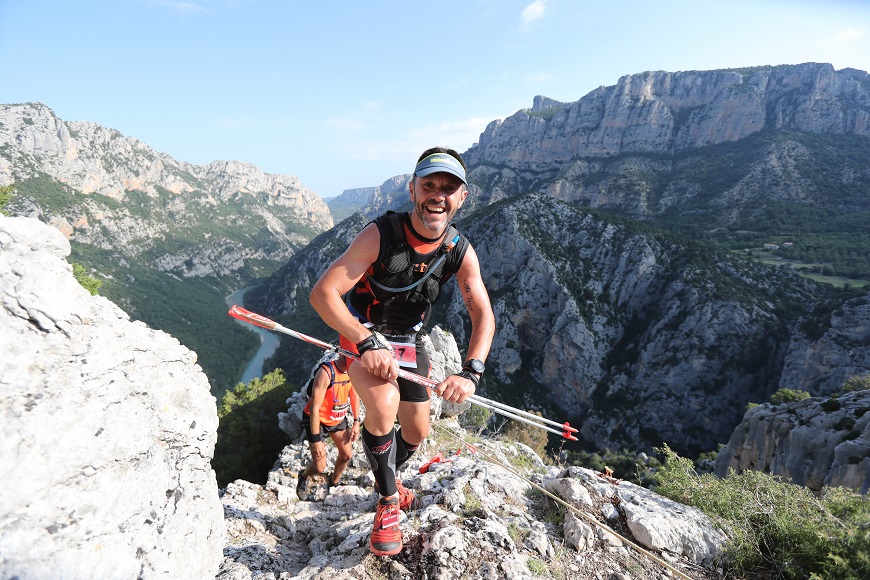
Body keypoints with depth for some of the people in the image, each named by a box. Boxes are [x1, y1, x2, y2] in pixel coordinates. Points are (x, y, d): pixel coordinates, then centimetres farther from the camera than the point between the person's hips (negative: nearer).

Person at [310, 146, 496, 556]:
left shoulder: (461, 252, -15)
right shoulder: (380, 234, -28)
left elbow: (483, 316, -13)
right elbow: (323, 293, -30)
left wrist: (471, 373, -30)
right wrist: (369, 344, -40)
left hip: (408, 342, 5)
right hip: (362, 336, -4)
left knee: (417, 432, 11)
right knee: (384, 405, -32)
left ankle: (386, 479, 48)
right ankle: (389, 501, -4)